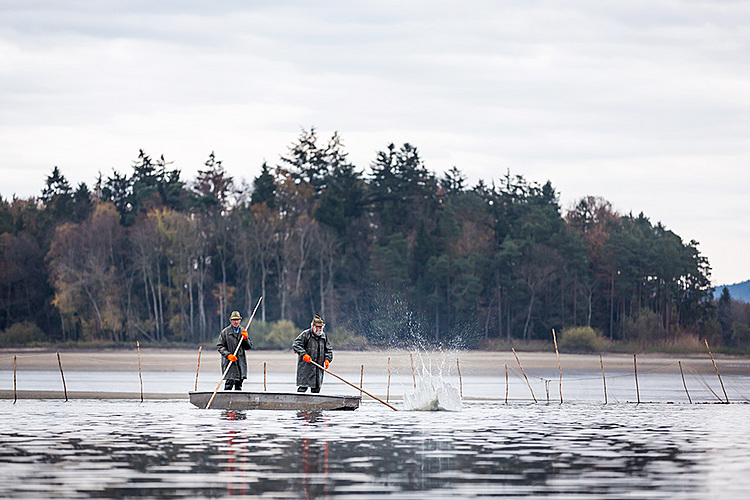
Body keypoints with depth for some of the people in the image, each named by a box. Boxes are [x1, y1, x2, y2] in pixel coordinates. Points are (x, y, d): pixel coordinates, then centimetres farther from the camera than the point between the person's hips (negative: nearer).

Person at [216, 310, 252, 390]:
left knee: (239, 385, 7)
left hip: (241, 362, 5)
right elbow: (219, 346, -3)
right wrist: (228, 355, -16)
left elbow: (249, 347, 13)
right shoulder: (225, 332, 0)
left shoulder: (243, 331, 13)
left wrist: (245, 338, -6)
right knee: (230, 382, -14)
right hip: (229, 363, -5)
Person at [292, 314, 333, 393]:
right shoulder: (306, 334, -5)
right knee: (303, 387, -10)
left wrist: (327, 359, 1)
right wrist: (303, 354, -21)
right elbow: (295, 344, -9)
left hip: (318, 367, 6)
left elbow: (329, 349, 18)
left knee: (316, 387, 7)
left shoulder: (323, 336, 13)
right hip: (305, 366, -6)